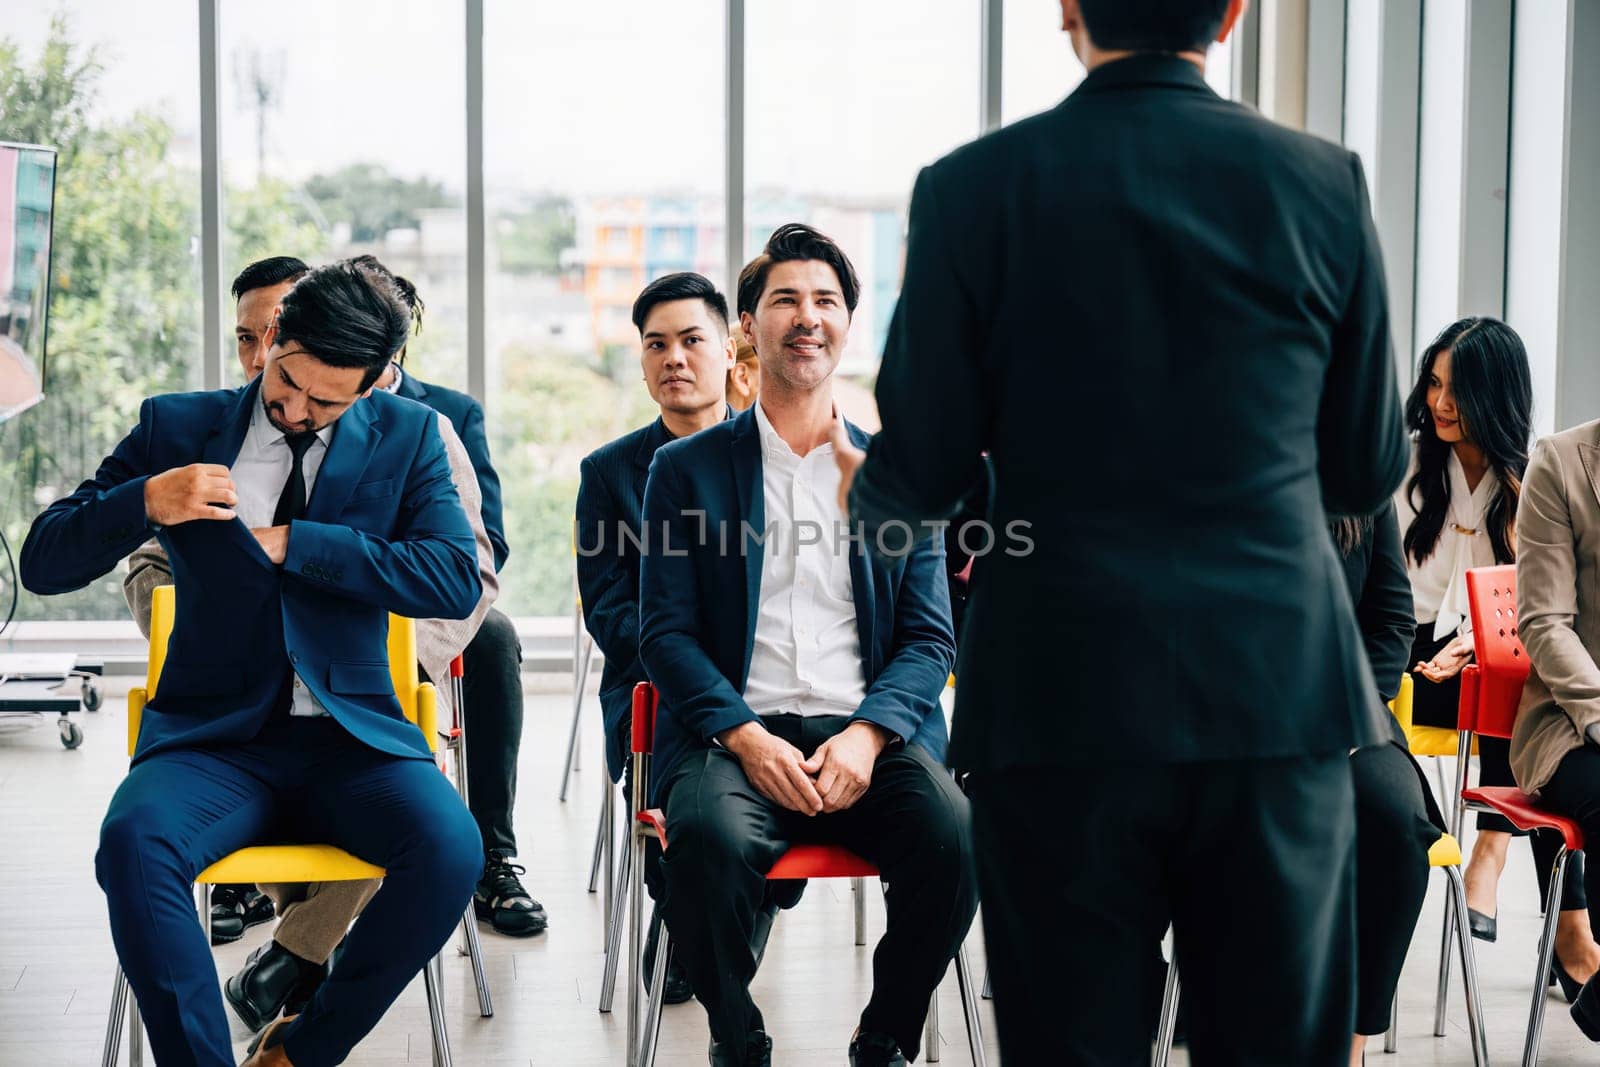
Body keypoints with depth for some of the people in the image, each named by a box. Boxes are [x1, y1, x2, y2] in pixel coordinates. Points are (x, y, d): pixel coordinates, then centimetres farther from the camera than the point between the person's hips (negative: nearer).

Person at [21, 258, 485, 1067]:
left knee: (450, 848, -29)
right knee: (133, 843, -33)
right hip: (215, 740, 0)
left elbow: (456, 582, -6)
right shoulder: (178, 426, 6)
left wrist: (290, 544, -10)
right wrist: (145, 501, -15)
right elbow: (44, 564, 5)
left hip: (350, 740, 1)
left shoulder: (407, 437, 7)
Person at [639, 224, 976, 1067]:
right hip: (735, 734, -1)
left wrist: (868, 735, -10)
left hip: (868, 737, 2)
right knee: (709, 839, -34)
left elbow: (930, 636, 9)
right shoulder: (686, 469, 11)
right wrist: (747, 737, -13)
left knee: (956, 838, -29)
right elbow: (666, 632, 4)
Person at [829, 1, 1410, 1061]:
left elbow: (922, 479, -1)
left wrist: (864, 495, 22)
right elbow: (1366, 474, 8)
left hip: (1063, 705, -1)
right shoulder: (1327, 184, 1)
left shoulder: (972, 189, -4)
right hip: (1279, 696, 2)